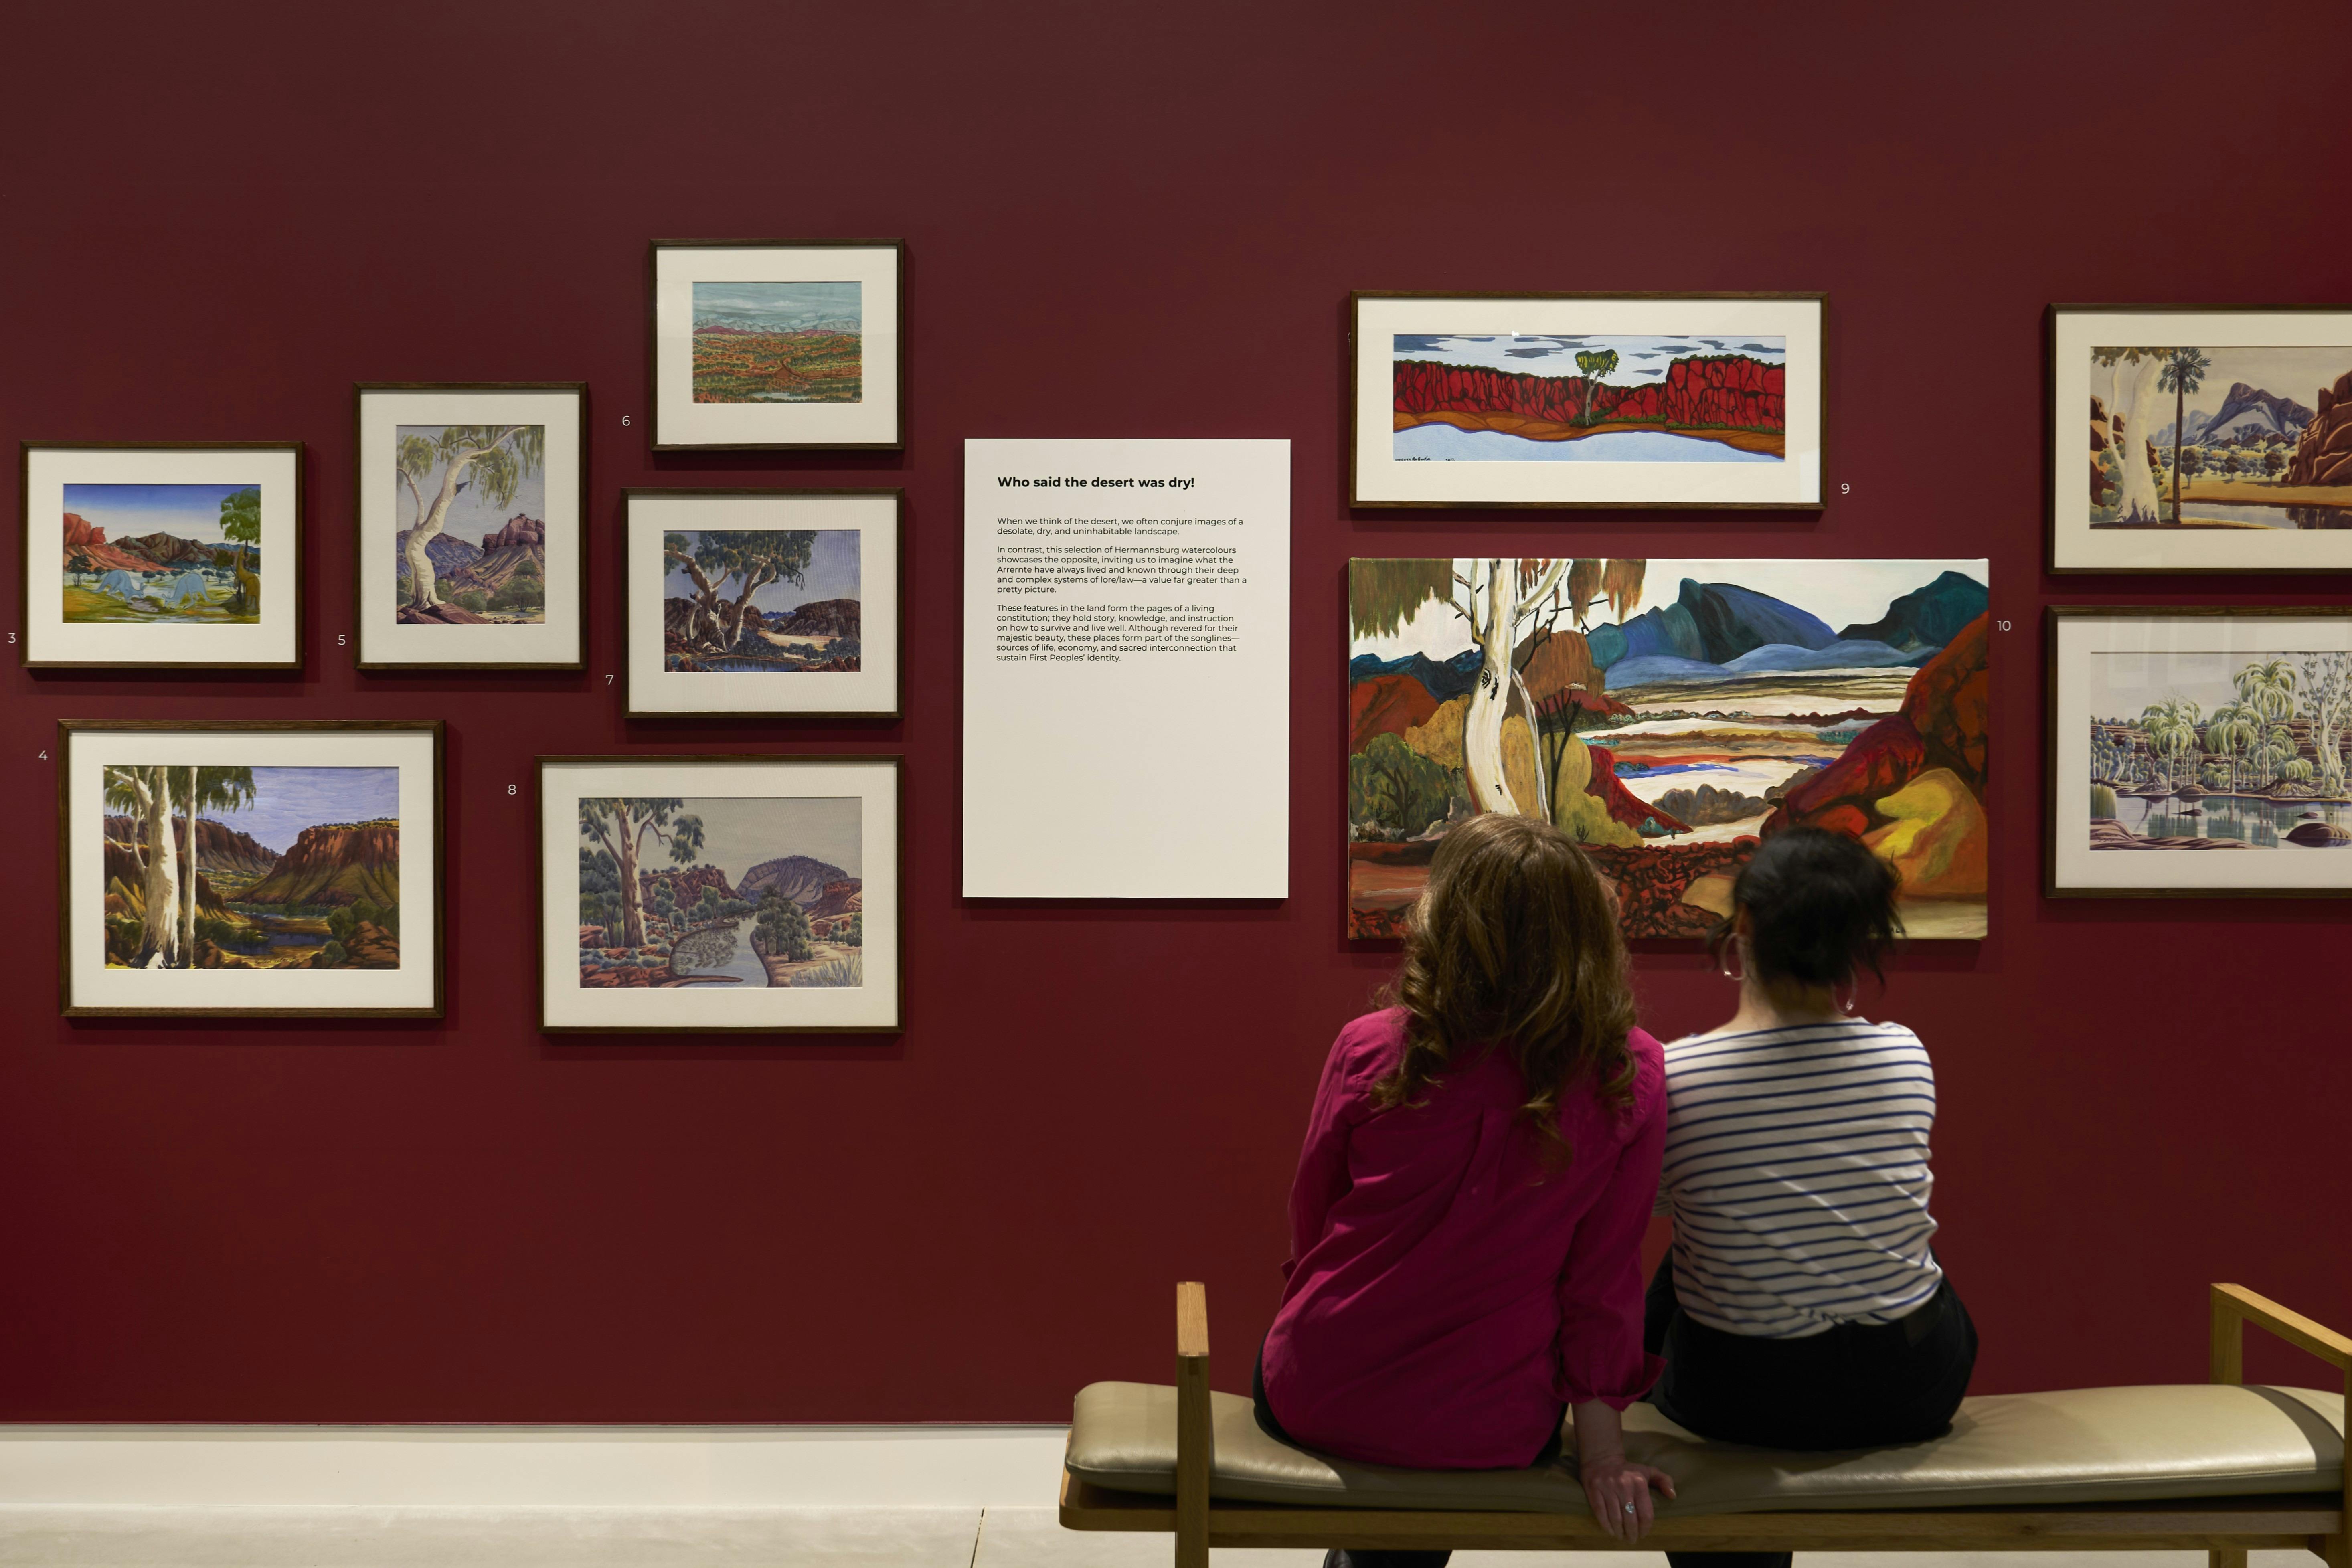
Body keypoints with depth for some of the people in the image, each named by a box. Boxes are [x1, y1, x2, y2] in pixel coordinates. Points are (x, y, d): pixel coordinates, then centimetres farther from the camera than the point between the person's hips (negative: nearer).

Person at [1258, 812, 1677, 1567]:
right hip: (1493, 1434, 1)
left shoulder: (1368, 1051, -12)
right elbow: (1605, 1272, -8)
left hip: (1316, 1404, -1)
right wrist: (1601, 1447, 0)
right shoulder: (1631, 1076, -11)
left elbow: (1308, 1221, 1)